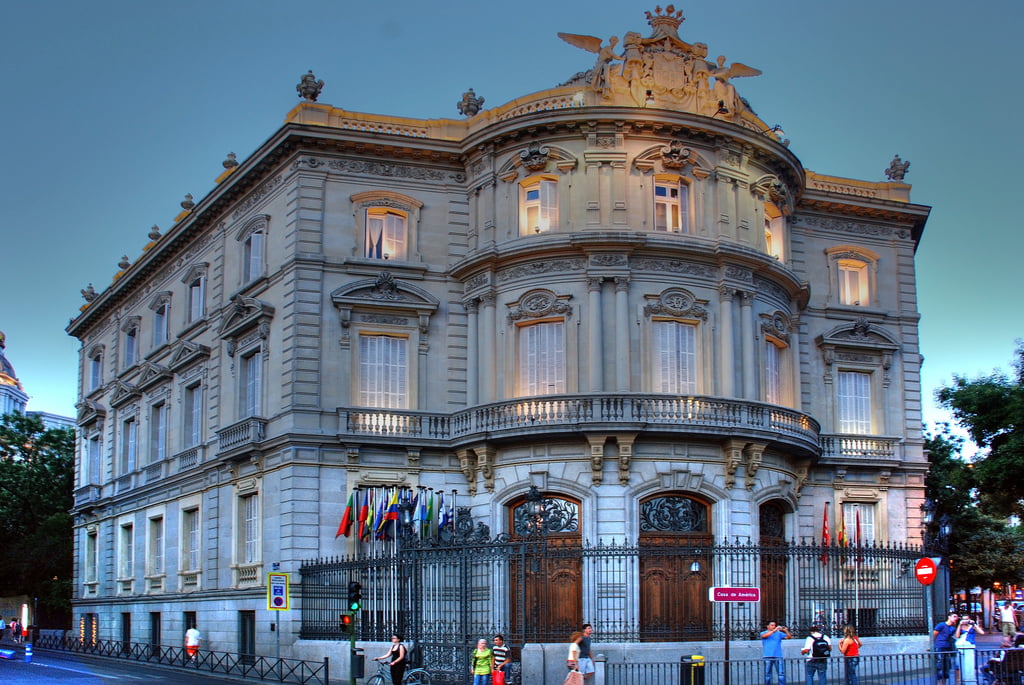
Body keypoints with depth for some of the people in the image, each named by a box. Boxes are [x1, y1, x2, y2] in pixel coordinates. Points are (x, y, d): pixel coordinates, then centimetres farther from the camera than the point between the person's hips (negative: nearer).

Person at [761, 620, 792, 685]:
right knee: (767, 674, 2)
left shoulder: (779, 633, 13)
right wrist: (775, 630, -23)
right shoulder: (764, 633, 7)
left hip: (778, 656, 1)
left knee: (781, 673, -6)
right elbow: (764, 635, -17)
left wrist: (786, 631, -14)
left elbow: (789, 637, 6)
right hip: (768, 657, -1)